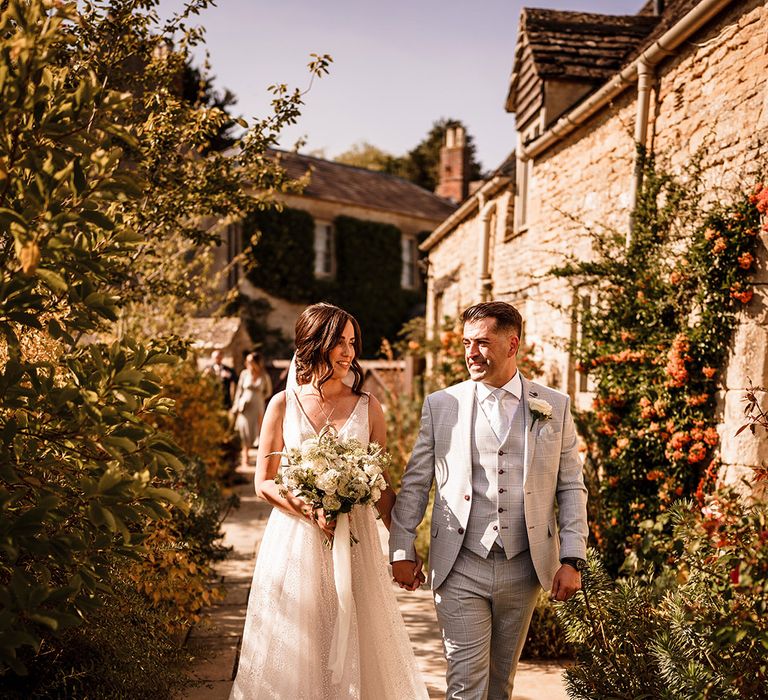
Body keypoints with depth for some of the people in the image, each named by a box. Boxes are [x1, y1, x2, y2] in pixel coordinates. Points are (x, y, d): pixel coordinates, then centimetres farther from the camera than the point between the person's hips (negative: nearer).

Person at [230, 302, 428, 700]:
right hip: (295, 545, -1)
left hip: (354, 544, 1)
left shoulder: (367, 407, 2)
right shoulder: (283, 405, 0)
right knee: (294, 650, 8)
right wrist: (311, 512, -14)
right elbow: (264, 482, 1)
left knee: (353, 646, 7)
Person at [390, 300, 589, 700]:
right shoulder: (441, 405, 1)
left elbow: (571, 487, 5)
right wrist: (402, 551, 2)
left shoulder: (555, 407, 3)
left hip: (524, 570, 2)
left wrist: (572, 560, -2)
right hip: (460, 570, -1)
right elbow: (414, 484, 4)